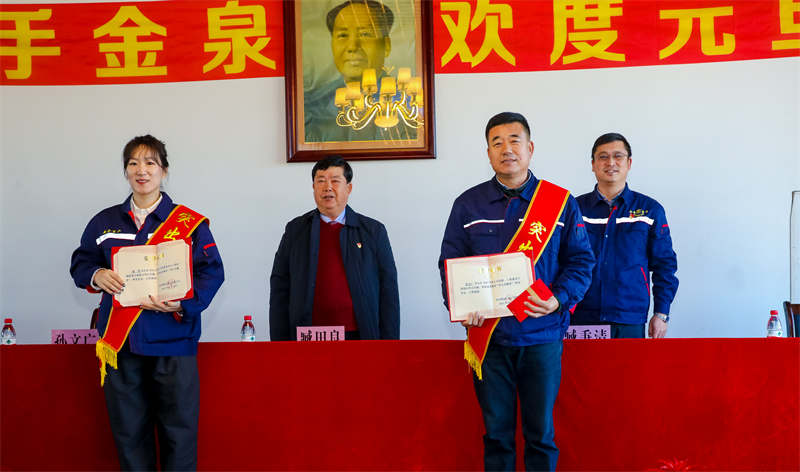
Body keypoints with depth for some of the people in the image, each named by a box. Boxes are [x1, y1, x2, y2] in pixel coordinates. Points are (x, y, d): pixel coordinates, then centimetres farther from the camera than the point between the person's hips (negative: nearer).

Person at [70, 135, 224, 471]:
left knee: (179, 431, 2)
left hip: (173, 340, -3)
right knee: (128, 431, 10)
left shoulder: (190, 223, 2)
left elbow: (212, 272, -4)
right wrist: (96, 276, -7)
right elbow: (80, 263, 17)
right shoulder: (104, 222, 13)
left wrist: (182, 305, -20)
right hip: (120, 343, 3)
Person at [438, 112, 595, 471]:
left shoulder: (561, 203, 3)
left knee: (541, 434, 8)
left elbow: (581, 261, 3)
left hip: (542, 337, -1)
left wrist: (559, 299, -14)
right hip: (488, 338, 1)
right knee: (496, 434, 9)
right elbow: (450, 263, 5)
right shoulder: (468, 205, 6)